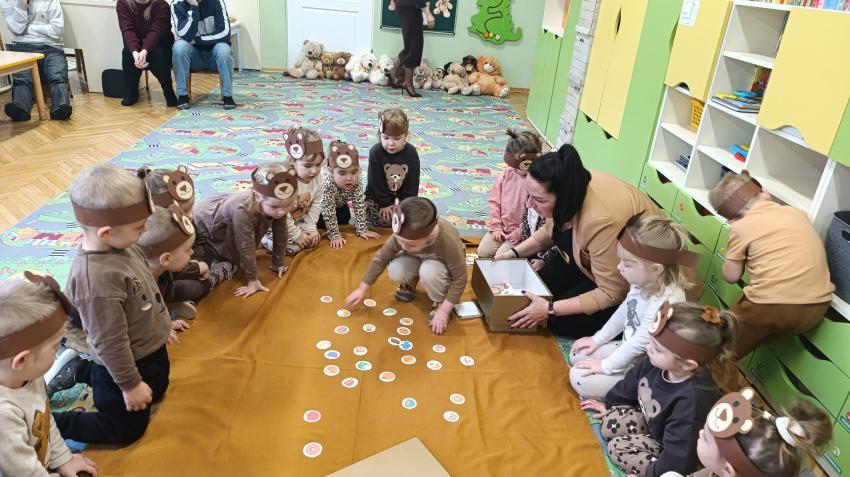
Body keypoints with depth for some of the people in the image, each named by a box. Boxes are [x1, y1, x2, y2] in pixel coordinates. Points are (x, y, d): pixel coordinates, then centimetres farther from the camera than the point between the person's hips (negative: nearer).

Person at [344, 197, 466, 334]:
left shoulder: (448, 241, -41)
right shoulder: (402, 235, -32)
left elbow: (460, 279, -30)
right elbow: (381, 259, -16)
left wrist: (443, 311, -29)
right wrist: (362, 289, -11)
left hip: (442, 262, -3)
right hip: (417, 258, 3)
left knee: (429, 271, -37)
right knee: (395, 271, -27)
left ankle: (439, 301, -8)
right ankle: (409, 284, 7)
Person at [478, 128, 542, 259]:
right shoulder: (507, 173, -3)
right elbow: (494, 200, 3)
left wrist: (519, 233, -15)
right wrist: (496, 227, -1)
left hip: (521, 232, -5)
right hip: (501, 228, 5)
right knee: (482, 252, -3)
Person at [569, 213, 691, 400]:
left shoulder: (666, 303, -36)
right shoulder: (644, 283, -10)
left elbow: (639, 344, -28)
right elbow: (624, 312, 9)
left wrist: (606, 366, -16)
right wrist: (598, 339, 13)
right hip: (628, 350, 9)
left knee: (579, 377, -13)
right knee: (577, 355, 11)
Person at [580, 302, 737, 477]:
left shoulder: (693, 400, -45)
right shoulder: (658, 361, -23)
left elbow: (678, 455, -33)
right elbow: (632, 382, 0)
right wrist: (609, 403, 16)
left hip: (666, 445, -7)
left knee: (616, 447, -9)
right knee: (610, 423, 5)